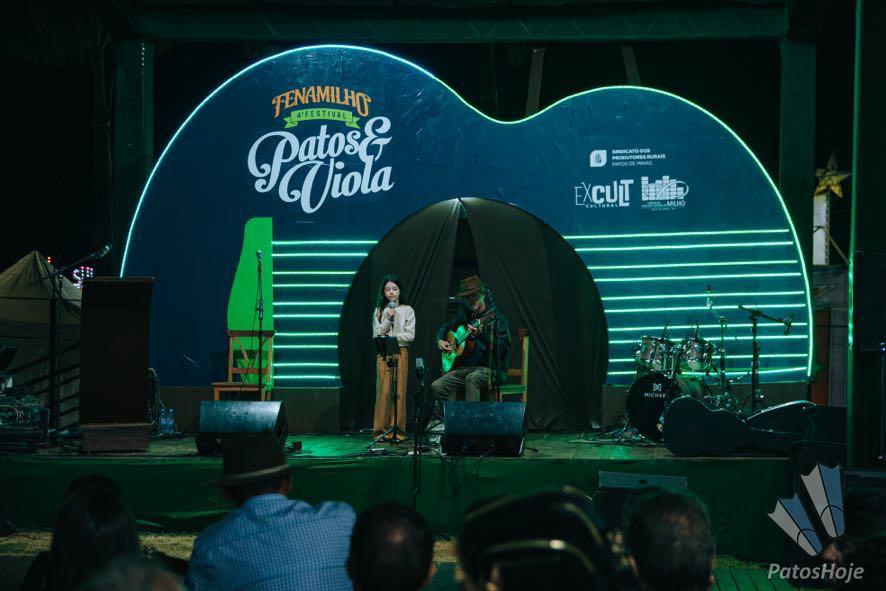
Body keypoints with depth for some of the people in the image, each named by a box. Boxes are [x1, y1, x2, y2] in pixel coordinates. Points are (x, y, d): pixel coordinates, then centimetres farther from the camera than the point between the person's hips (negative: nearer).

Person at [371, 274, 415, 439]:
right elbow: (376, 335, 2)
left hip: (401, 353, 0)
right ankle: (381, 429, -3)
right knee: (383, 391, -5)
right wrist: (388, 319, -9)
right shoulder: (379, 311, 10)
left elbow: (410, 335, -1)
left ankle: (397, 428, 0)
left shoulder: (407, 310, 7)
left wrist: (390, 337, -8)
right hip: (383, 354, 1)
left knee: (399, 392, -4)